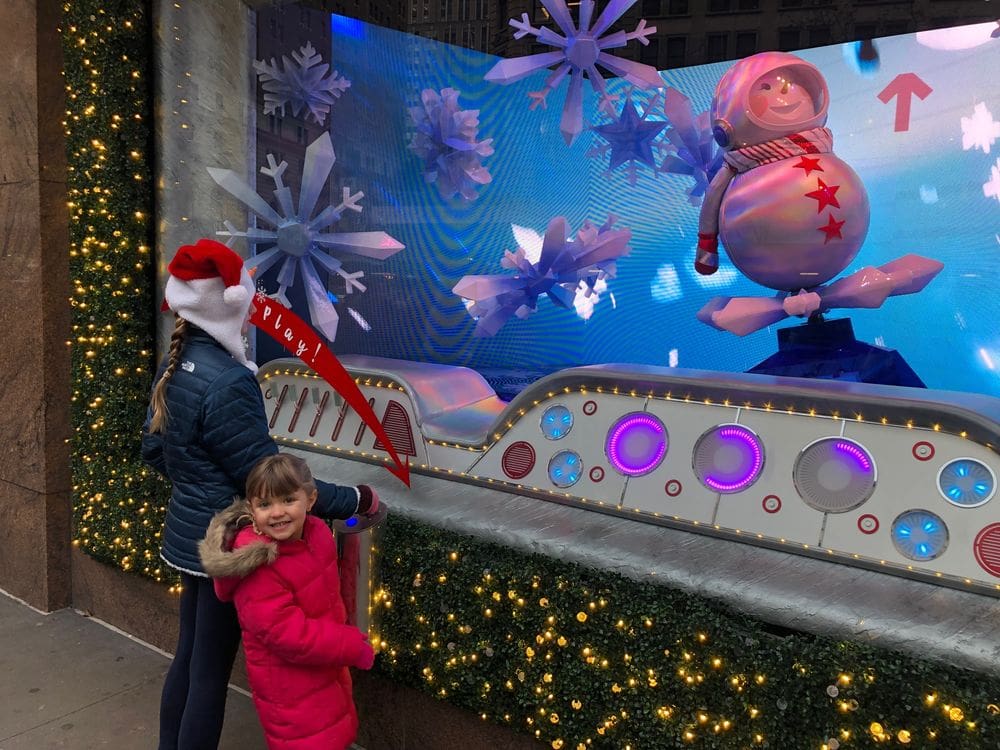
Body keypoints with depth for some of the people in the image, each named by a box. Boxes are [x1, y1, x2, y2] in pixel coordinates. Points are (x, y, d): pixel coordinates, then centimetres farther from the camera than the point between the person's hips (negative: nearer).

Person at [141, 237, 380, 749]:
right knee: (210, 672, 6)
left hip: (189, 532, 9)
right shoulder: (228, 382, -26)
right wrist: (356, 500, -16)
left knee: (188, 657, 23)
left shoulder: (175, 366, 2)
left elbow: (154, 450, 13)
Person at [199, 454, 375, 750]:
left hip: (326, 667, 8)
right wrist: (353, 647, -24)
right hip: (288, 685, -8)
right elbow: (287, 634, -31)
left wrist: (342, 634, 10)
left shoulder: (317, 532, -8)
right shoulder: (258, 568, -32)